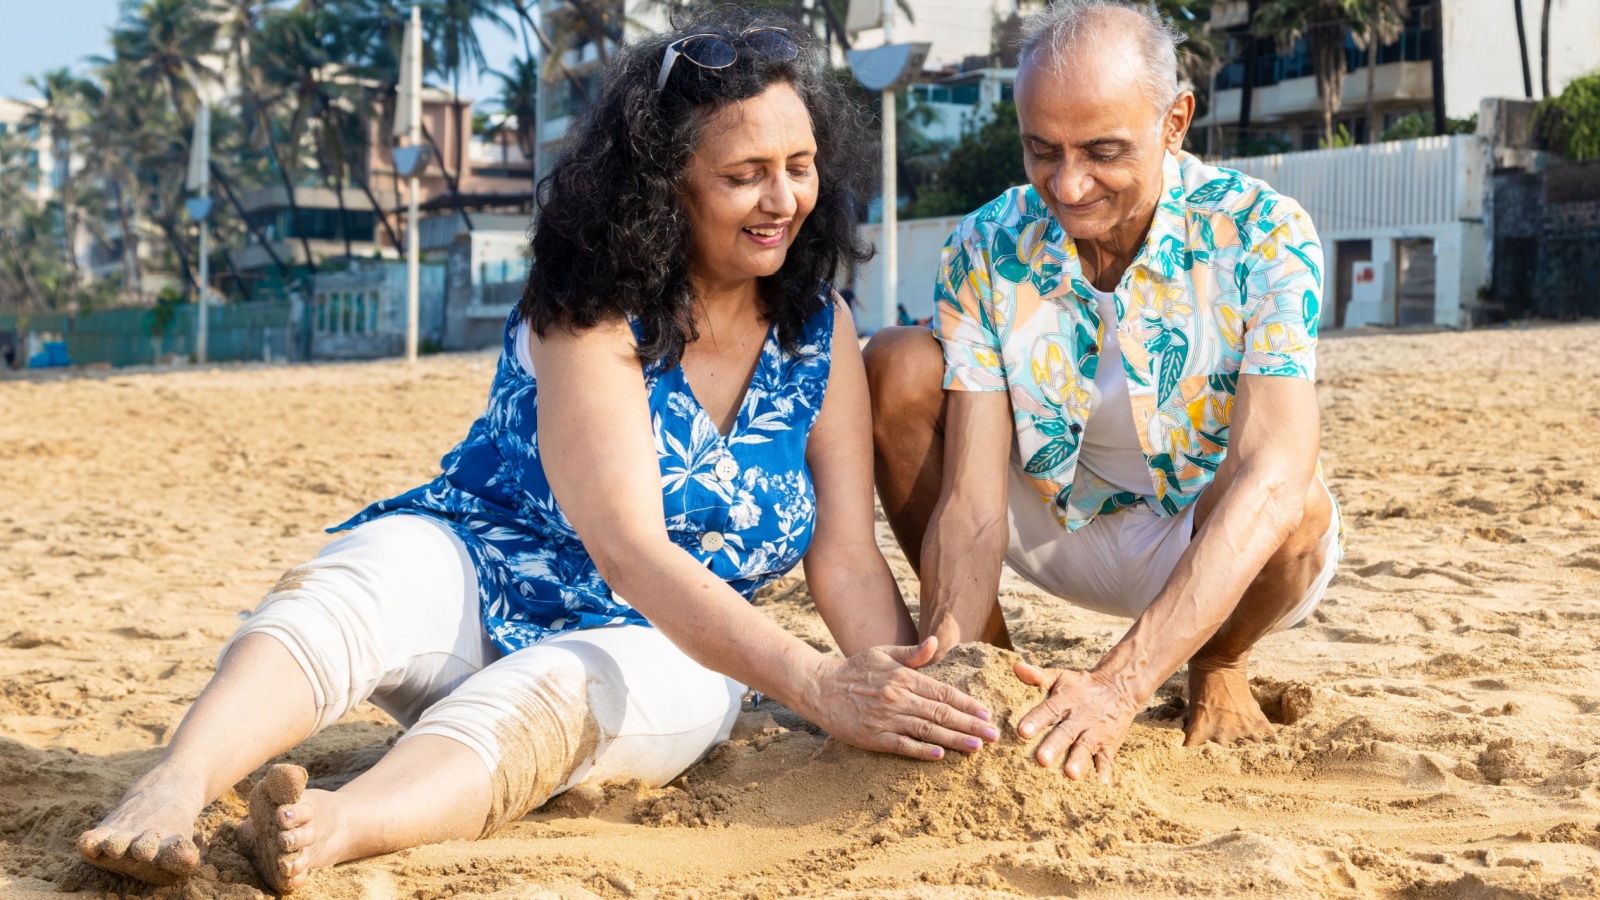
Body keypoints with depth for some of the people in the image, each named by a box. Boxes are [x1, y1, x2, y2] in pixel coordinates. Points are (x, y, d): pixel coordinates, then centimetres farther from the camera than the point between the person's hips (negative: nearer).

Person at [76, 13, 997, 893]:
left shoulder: (821, 331, -1)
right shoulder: (591, 314, -15)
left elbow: (848, 559, -4)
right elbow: (627, 545, -27)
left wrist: (904, 696, -27)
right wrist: (813, 683, -39)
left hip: (662, 646, 1)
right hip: (471, 574, -1)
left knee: (547, 695, -35)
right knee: (356, 588, -34)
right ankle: (172, 790, -59)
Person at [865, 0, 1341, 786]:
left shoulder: (1263, 235, -24)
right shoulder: (985, 251, -15)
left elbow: (1265, 477, -36)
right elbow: (972, 494, -21)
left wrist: (1119, 686, -48)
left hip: (1224, 559, -2)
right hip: (1060, 534, 2)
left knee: (1294, 506, -37)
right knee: (899, 369, -18)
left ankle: (1219, 666, 1)